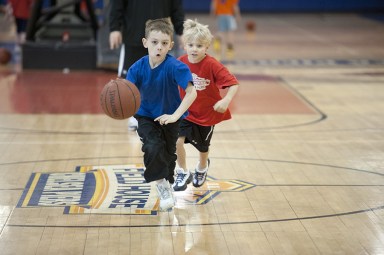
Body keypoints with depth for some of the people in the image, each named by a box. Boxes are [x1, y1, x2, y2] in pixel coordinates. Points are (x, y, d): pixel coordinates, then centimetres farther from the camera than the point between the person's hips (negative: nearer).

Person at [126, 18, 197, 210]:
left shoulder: (175, 67, -29)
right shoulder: (138, 68, -22)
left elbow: (191, 92, -34)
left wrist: (175, 115, -42)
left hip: (169, 117, 0)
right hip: (146, 116, 0)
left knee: (169, 152, 15)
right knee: (153, 147, -23)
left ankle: (166, 183, 45)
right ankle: (162, 185, 0)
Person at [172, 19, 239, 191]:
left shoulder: (212, 65, -25)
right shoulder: (180, 63, -14)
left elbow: (233, 84, -28)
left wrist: (226, 101, -43)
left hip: (207, 113, -1)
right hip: (185, 111, 1)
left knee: (203, 147, 19)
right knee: (177, 140, -20)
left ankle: (202, 167, 54)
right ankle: (183, 173, 3)